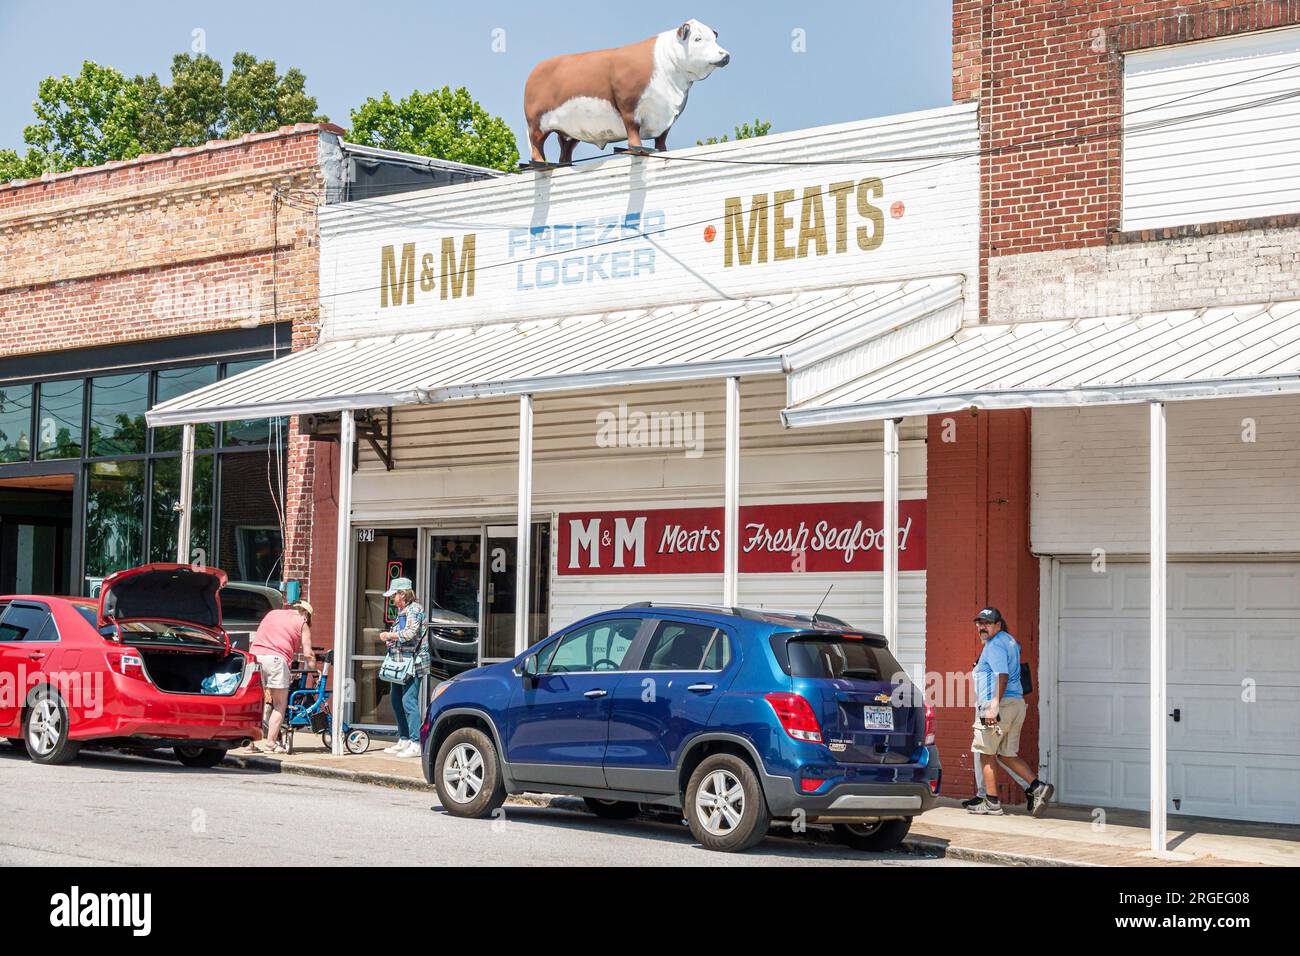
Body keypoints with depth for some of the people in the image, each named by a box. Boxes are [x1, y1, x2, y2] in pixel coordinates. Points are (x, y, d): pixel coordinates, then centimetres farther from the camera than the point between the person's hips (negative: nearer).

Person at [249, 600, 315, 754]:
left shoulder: (272, 614, 27)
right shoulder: (302, 624, 13)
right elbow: (308, 654, 9)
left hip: (254, 655, 4)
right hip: (276, 658, -4)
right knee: (279, 705, 5)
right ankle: (271, 744, 0)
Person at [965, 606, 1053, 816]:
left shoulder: (995, 645, -11)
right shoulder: (1009, 641, 19)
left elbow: (1002, 676, -22)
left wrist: (994, 705, -28)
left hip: (1001, 705, -10)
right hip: (1017, 703, 10)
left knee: (986, 753, 0)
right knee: (1007, 755, 13)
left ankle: (992, 803, 2)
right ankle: (1037, 786, 0)